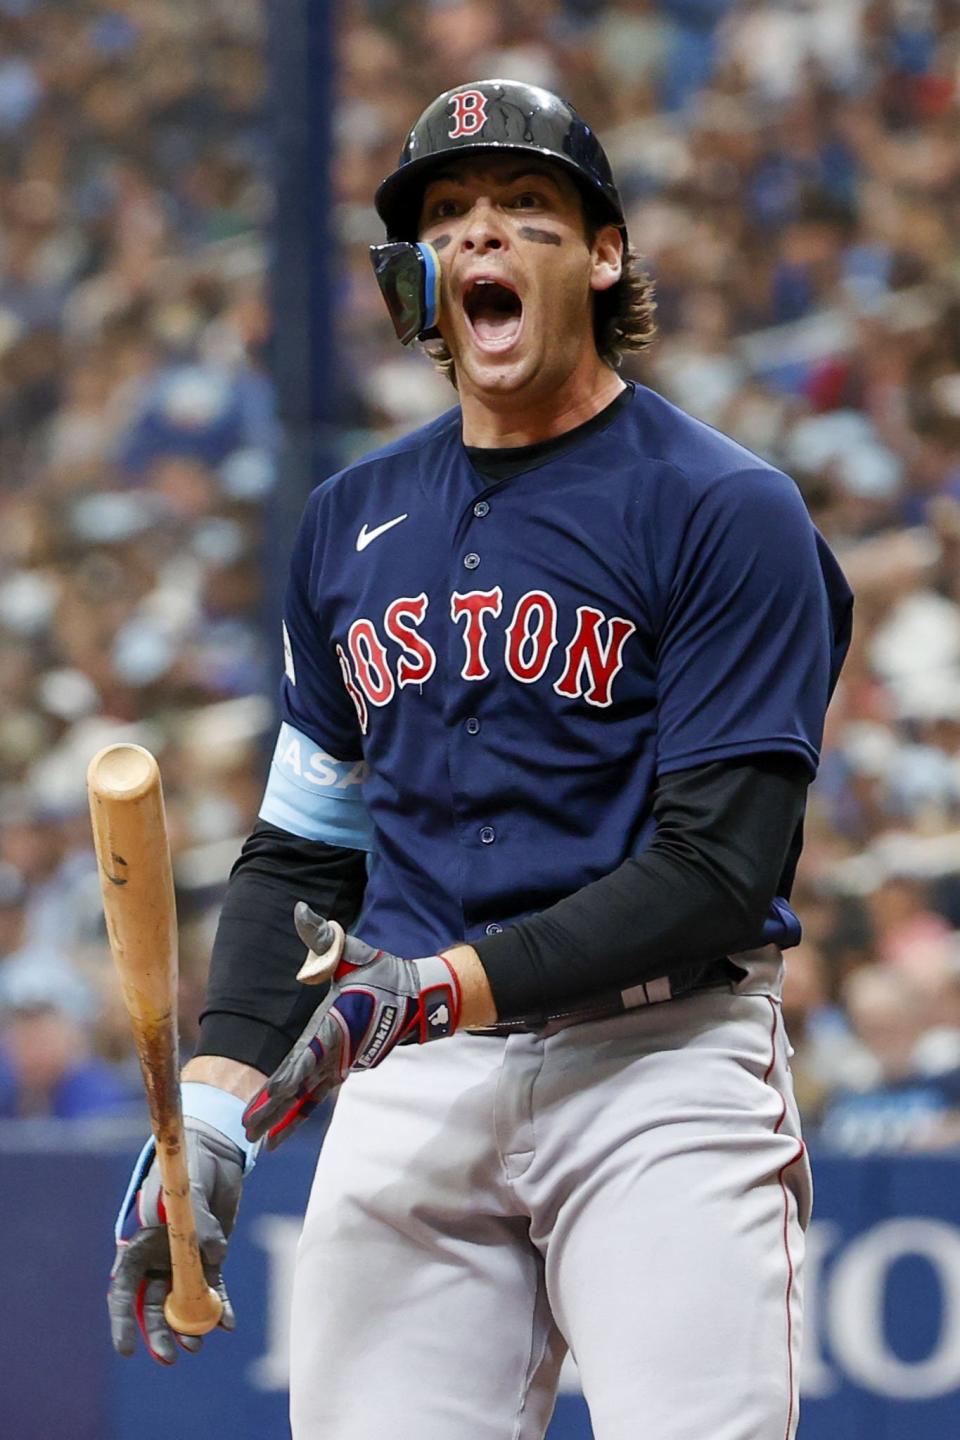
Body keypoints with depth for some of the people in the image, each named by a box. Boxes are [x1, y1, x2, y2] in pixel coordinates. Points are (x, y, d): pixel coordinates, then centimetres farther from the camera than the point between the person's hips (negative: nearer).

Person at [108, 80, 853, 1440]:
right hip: (409, 1089, 5)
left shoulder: (727, 510, -4)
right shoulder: (352, 520, 15)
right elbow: (301, 845, 19)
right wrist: (214, 1102, 5)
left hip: (662, 1063, -5)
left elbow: (716, 867, -11)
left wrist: (439, 988, -19)